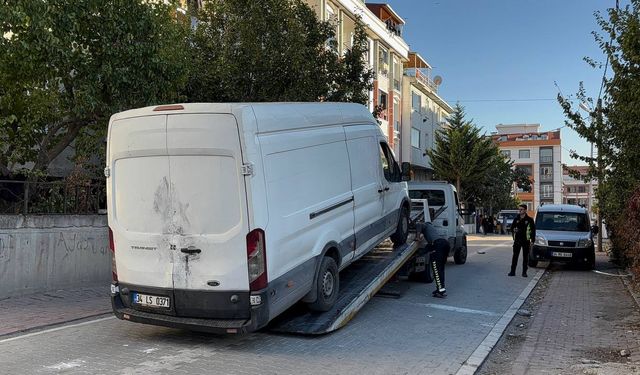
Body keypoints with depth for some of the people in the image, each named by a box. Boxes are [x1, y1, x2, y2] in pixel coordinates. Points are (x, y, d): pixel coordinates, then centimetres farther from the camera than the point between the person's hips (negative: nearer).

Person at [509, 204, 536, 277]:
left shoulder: (529, 219, -1)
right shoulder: (516, 219, 7)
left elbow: (533, 230, 1)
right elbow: (512, 228, 17)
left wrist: (532, 240, -3)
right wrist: (514, 230, -7)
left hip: (526, 241, -2)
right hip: (517, 240, 2)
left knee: (525, 257, 4)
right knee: (515, 256, 2)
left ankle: (524, 272, 11)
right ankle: (512, 271, 5)